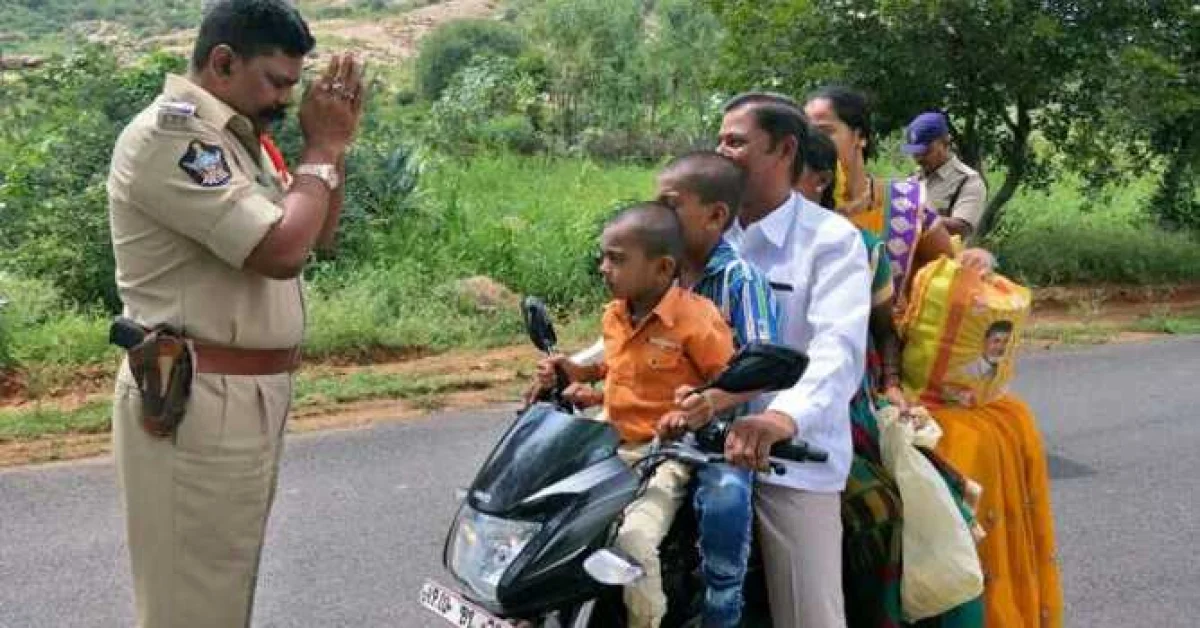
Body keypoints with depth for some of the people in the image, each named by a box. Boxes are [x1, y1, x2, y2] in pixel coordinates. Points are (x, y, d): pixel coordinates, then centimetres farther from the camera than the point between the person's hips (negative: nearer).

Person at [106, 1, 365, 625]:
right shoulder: (167, 135, -17)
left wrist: (334, 143, 5)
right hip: (197, 402, -10)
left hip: (248, 393, 10)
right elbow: (282, 249, -26)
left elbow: (313, 235, 17)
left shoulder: (233, 137, 14)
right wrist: (321, 150, -11)